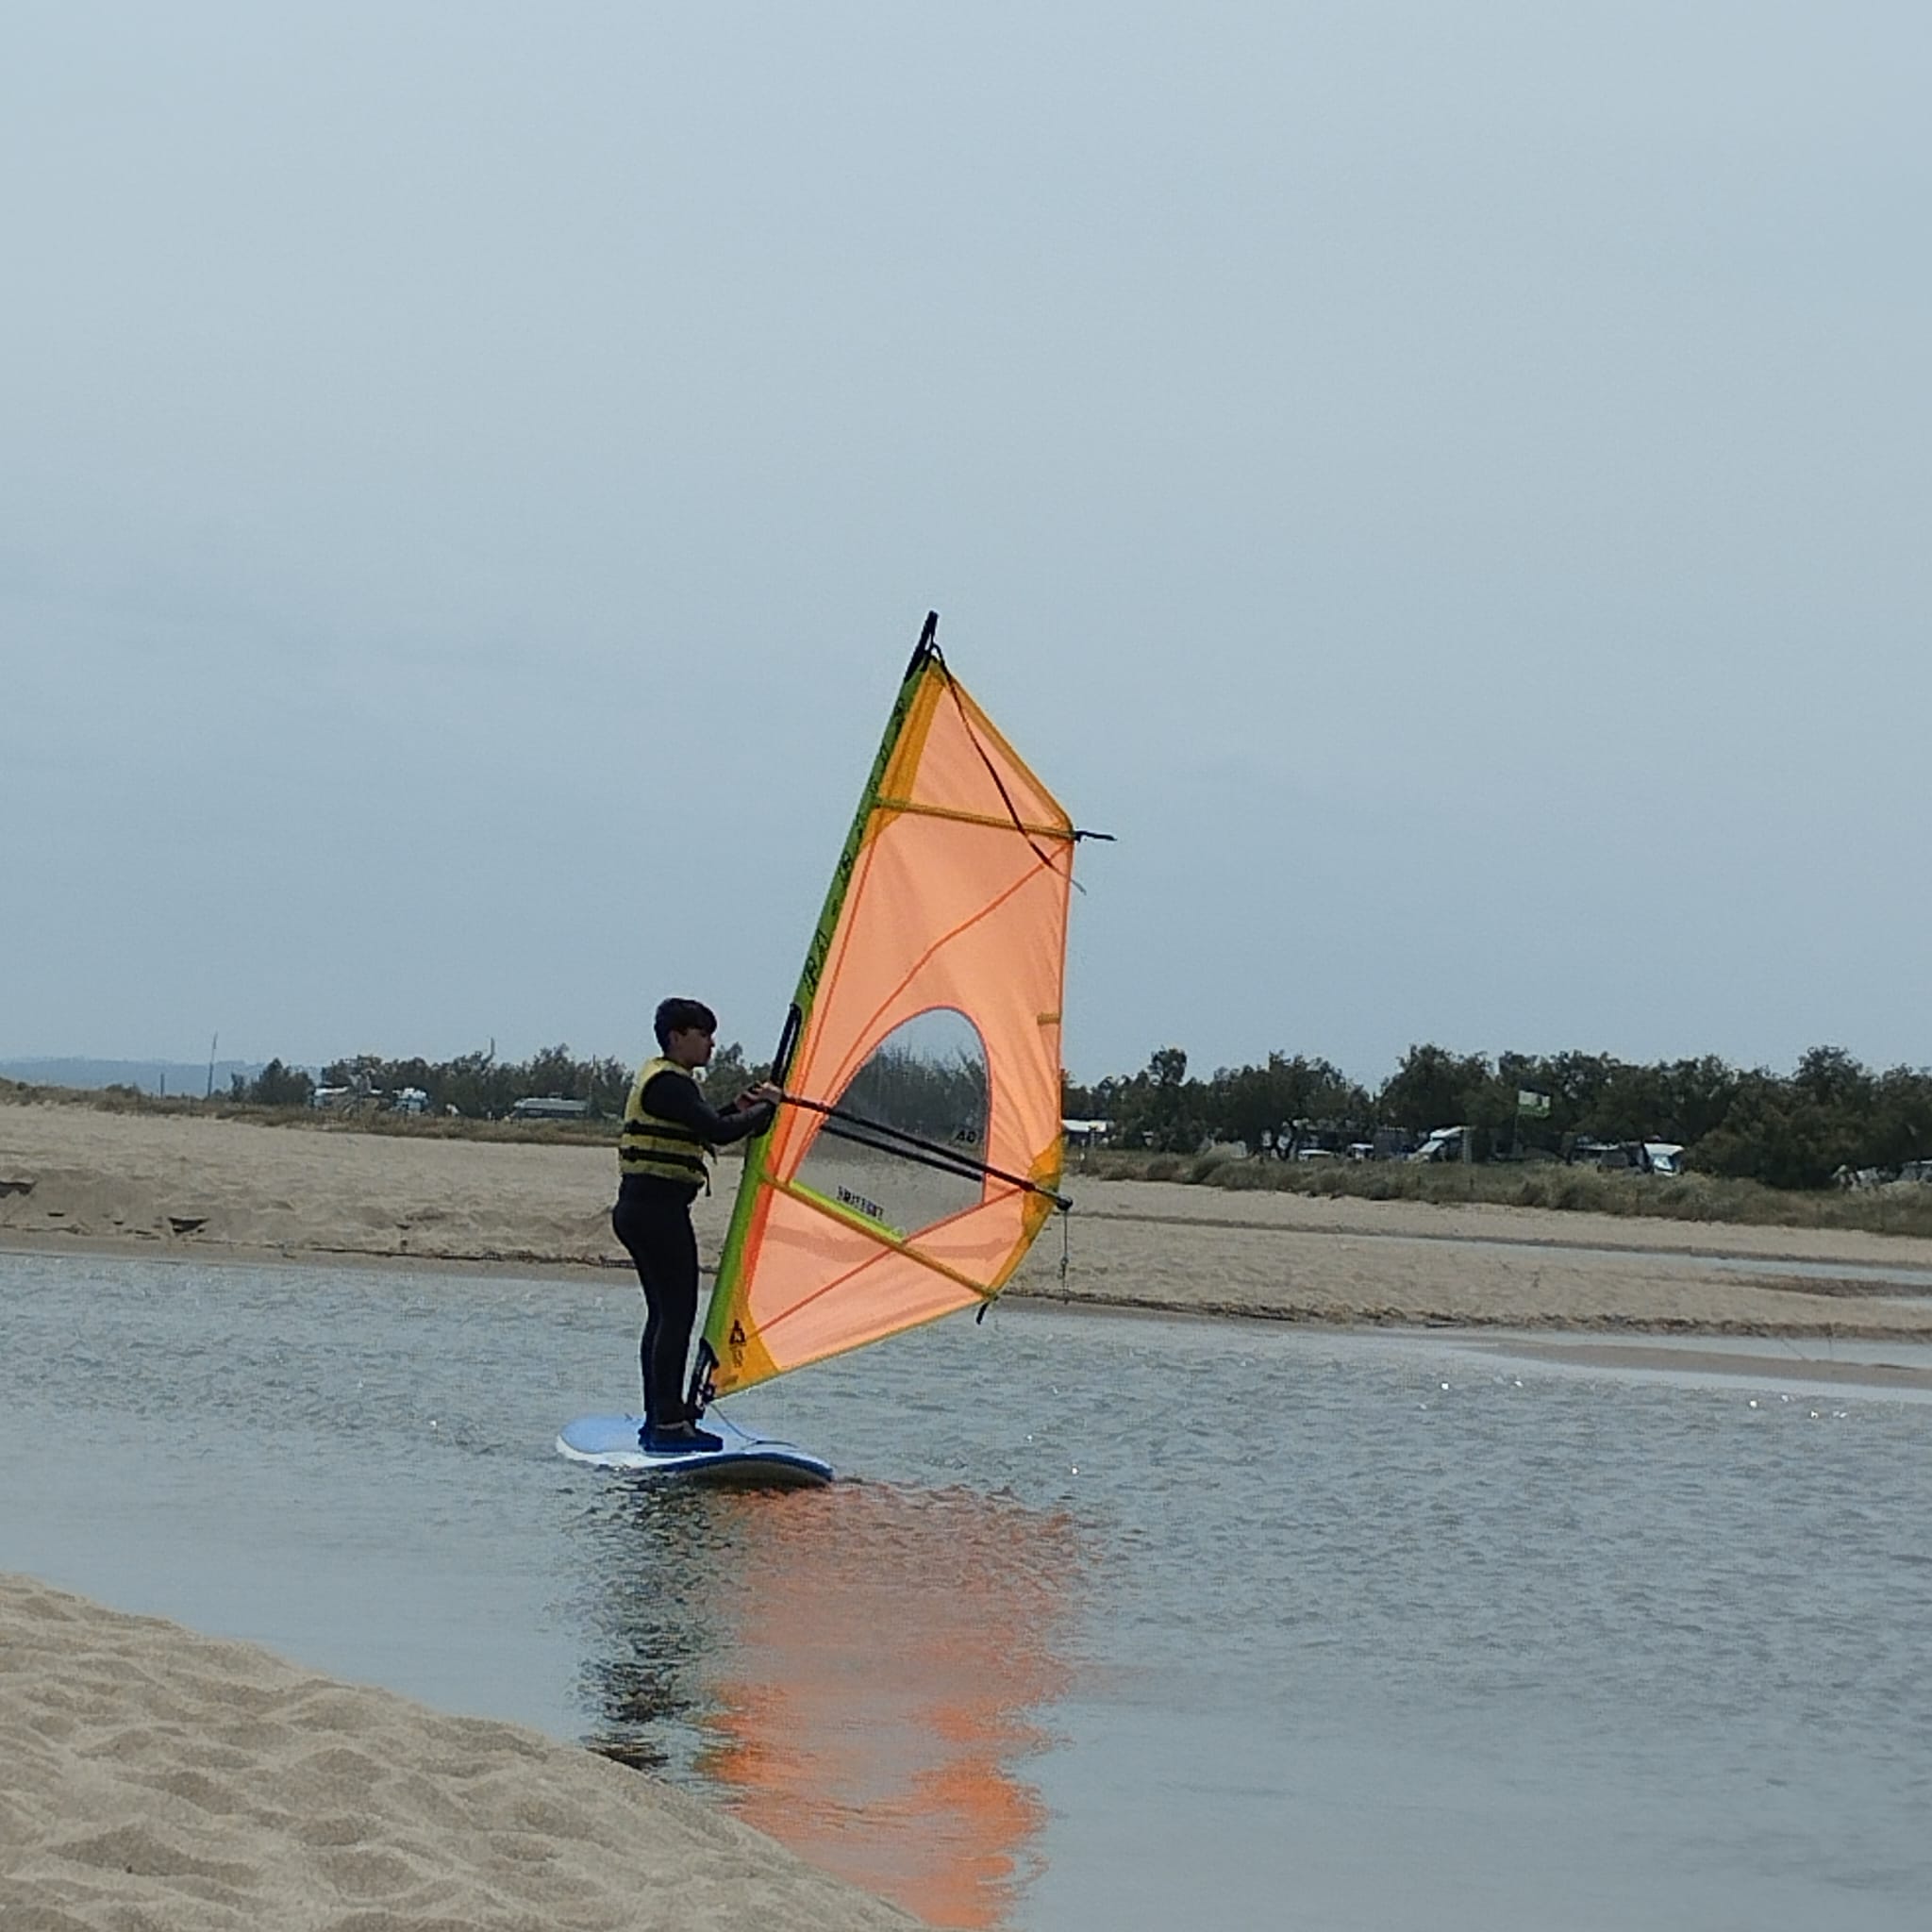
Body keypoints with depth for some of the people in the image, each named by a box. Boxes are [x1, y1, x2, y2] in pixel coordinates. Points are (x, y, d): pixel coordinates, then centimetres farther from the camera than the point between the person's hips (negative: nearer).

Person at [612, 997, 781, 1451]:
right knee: (677, 1314, -10)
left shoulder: (660, 1079, 19)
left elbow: (696, 1131, 26)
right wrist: (765, 1108, -9)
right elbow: (717, 1133, -22)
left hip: (637, 1209, 11)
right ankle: (669, 1424, -12)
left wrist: (736, 1109, 14)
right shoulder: (668, 1084, -14)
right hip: (657, 1209, -11)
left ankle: (657, 1419, 14)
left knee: (662, 1313, 12)